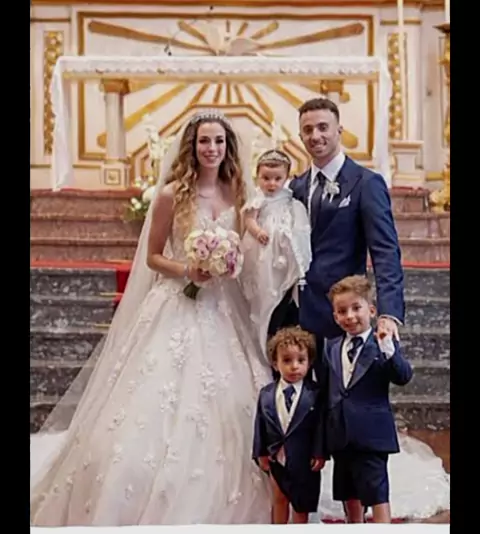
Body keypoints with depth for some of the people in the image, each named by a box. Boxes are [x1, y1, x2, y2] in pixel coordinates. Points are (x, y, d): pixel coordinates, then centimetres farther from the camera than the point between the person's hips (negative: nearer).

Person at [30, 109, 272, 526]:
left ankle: (222, 509, 18)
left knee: (230, 408, 2)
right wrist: (187, 270, -16)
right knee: (162, 407, -6)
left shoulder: (238, 193, 8)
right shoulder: (172, 194, -4)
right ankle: (158, 510, 8)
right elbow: (153, 257, 0)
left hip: (225, 311, 4)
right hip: (178, 309, -4)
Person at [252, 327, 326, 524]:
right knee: (279, 499, 19)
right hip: (276, 456, 3)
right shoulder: (266, 394, -3)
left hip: (303, 458, -3)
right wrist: (260, 453, 0)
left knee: (301, 503, 13)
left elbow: (320, 425, -11)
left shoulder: (315, 393, -12)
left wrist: (319, 454, -13)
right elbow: (260, 425, 1)